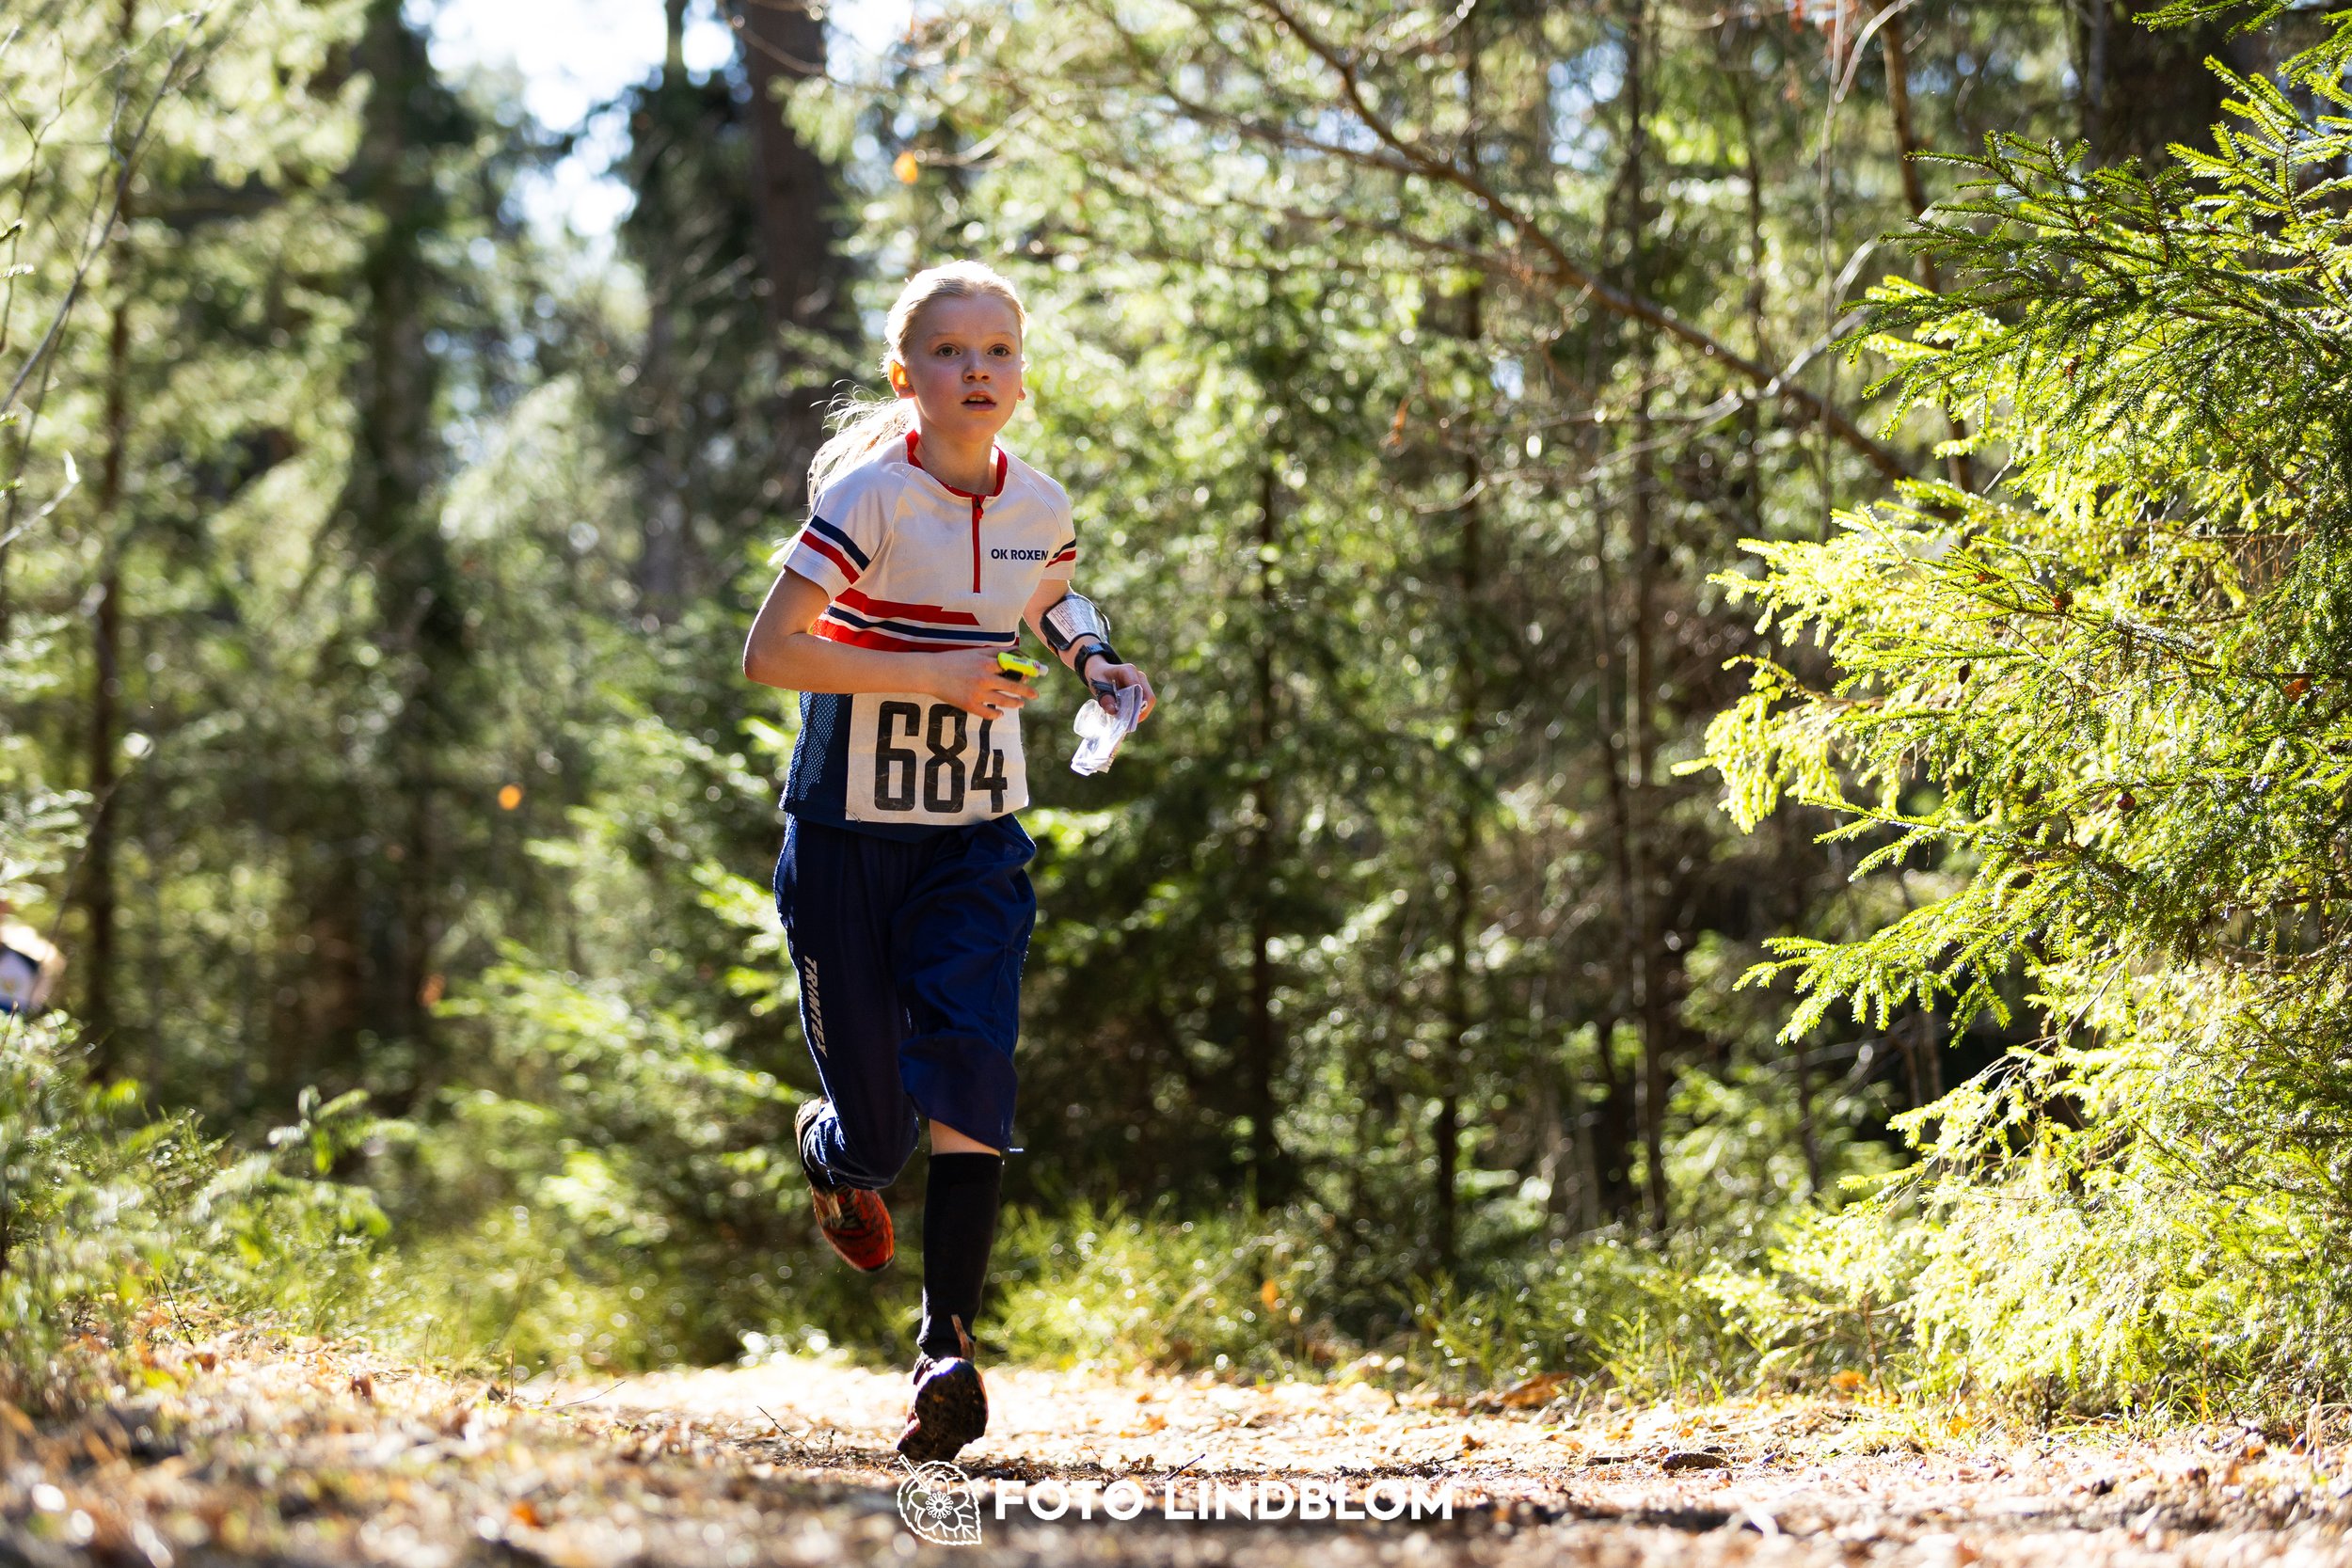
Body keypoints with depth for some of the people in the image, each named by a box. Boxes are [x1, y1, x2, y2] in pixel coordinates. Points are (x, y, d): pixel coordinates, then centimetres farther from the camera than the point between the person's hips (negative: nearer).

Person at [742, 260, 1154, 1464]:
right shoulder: (869, 496, -14)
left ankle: (947, 1351, -15)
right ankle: (833, 1147, 43)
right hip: (847, 832, -3)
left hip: (972, 837, 3)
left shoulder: (1041, 509, 1)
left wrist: (1096, 665, 4)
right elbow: (770, 653, -20)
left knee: (969, 1075, -17)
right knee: (876, 1127, 3)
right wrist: (931, 677, -25)